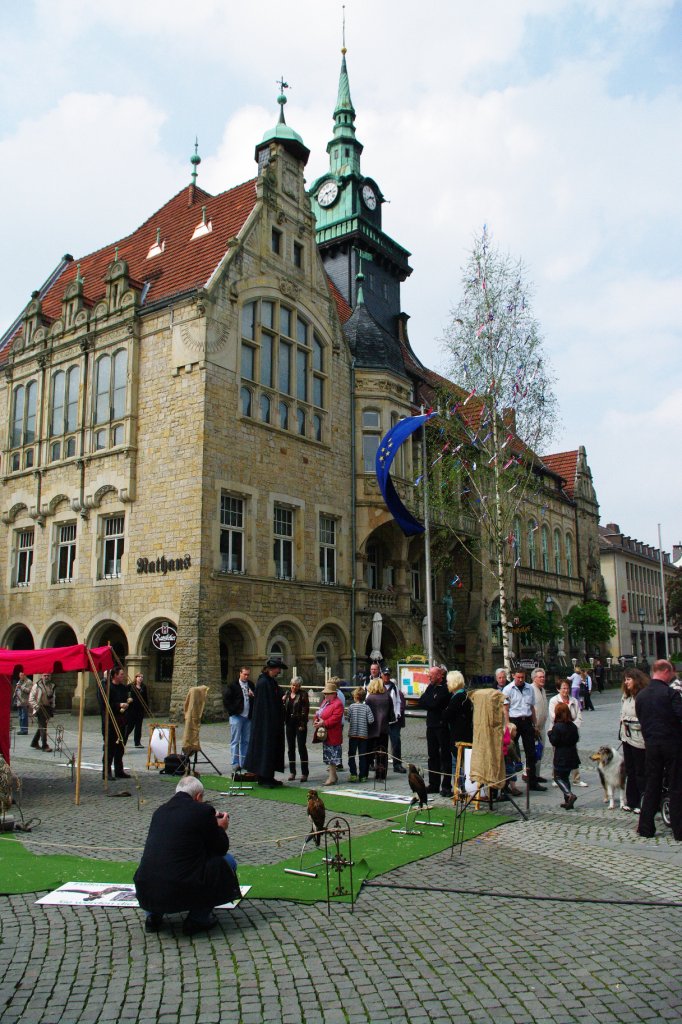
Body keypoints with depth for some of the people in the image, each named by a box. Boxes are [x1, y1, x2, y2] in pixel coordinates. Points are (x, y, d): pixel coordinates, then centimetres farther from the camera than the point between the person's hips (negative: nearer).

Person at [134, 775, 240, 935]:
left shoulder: (159, 811, 14)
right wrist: (220, 829, 25)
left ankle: (153, 914, 19)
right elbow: (221, 849, 5)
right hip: (183, 894, -6)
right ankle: (197, 918, 10)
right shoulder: (203, 810, -4)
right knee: (228, 861, 12)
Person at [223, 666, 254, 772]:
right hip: (237, 716, -5)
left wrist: (252, 696, -3)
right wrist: (232, 711, -9)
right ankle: (235, 763, -1)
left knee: (246, 741, 9)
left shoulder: (251, 685, 13)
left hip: (248, 717, 5)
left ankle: (244, 763, 15)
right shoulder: (233, 685, -2)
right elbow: (226, 700, -4)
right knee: (235, 741, -3)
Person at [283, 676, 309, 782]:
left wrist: (303, 724, -15)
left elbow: (305, 710, -9)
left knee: (301, 747, -4)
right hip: (289, 723, 5)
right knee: (291, 748, 10)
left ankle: (304, 773, 2)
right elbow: (284, 708, 17)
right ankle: (292, 772, 19)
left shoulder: (303, 694, -5)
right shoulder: (287, 693, 10)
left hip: (300, 724, -5)